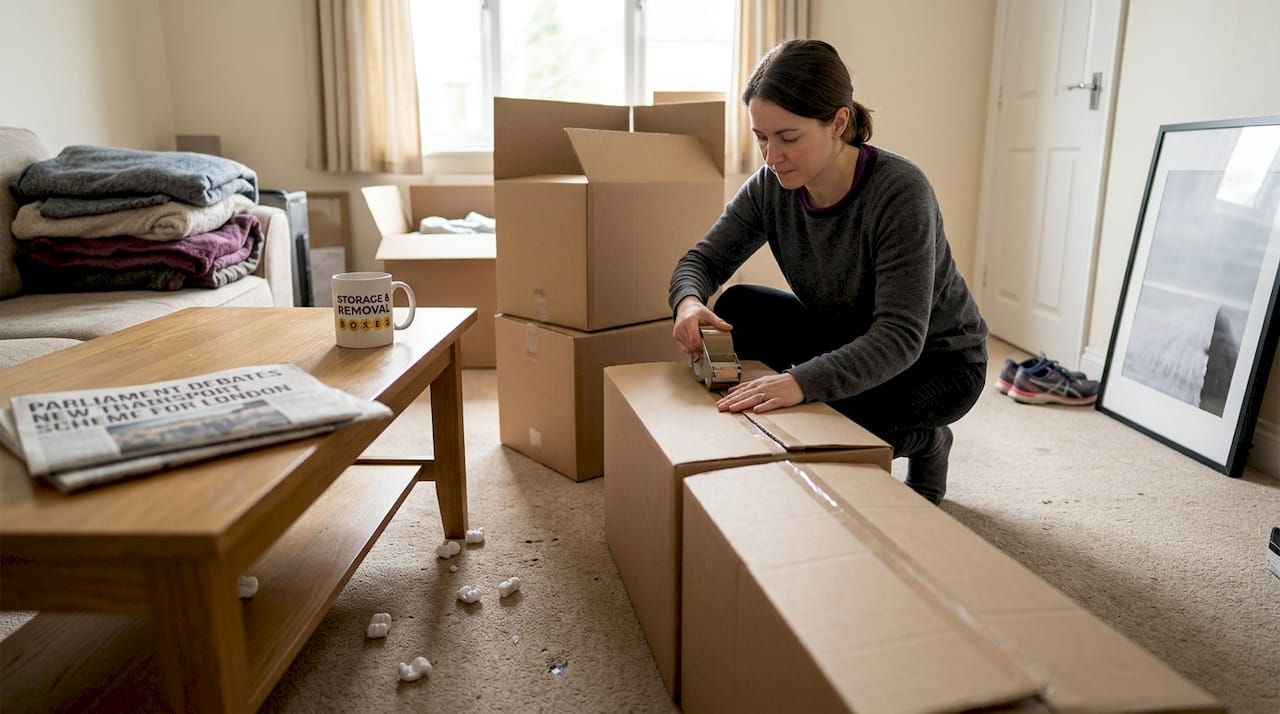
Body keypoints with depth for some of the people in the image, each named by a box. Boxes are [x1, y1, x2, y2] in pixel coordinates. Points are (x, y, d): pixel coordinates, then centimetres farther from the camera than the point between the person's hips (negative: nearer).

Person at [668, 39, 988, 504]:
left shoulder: (899, 191, -31)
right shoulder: (769, 187, -14)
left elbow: (901, 337, -36)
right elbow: (703, 260, -7)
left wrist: (802, 381, -51)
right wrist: (689, 300, -32)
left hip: (936, 360, -5)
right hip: (849, 338, 5)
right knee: (737, 309, -15)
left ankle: (927, 441, 3)